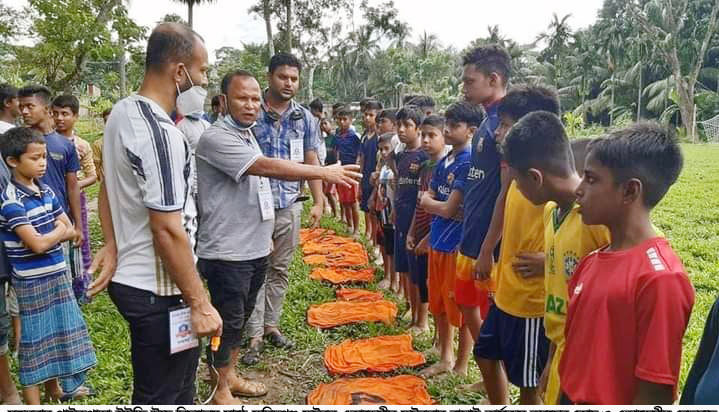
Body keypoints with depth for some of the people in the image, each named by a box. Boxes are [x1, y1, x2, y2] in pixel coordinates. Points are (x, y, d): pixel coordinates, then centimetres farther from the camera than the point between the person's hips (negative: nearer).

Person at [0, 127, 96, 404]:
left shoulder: (46, 191, 4)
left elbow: (71, 232, 5)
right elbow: (38, 245, -23)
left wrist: (46, 234, -12)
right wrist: (57, 230, -5)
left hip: (57, 275, 7)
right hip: (31, 281, -7)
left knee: (56, 335, 19)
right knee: (34, 341, 5)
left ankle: (54, 389, 38)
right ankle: (34, 402, 19)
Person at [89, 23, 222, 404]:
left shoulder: (121, 112, 5)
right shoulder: (160, 133, -25)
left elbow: (107, 188, 15)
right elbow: (168, 231, -26)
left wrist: (112, 246, 9)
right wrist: (200, 303, -19)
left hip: (129, 277, 9)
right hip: (158, 290, -9)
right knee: (164, 396, 9)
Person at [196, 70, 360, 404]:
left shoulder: (247, 134, 12)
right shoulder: (216, 138, -18)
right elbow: (266, 167, -28)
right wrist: (324, 172, -27)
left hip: (254, 248, 9)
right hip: (227, 252, -9)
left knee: (240, 318, 20)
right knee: (227, 322, 4)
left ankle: (229, 376, 37)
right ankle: (219, 391, 22)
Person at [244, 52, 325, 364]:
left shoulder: (304, 118, 4)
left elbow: (311, 162, 8)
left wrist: (318, 202, 0)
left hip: (289, 206, 4)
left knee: (280, 270, 13)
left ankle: (271, 324, 28)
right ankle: (255, 335, 11)